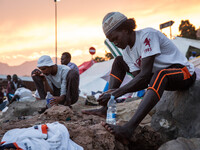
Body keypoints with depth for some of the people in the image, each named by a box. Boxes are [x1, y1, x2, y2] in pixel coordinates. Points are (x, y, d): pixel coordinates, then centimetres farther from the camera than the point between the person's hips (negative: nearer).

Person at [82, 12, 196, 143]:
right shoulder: (127, 52, 2)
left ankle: (129, 128, -54)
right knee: (119, 61, 5)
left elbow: (145, 74, -31)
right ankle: (105, 108, -7)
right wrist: (112, 93, -21)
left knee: (160, 74, -43)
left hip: (185, 73, -8)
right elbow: (139, 80, -7)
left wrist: (117, 93, -34)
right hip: (159, 78, 8)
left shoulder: (147, 35, -23)